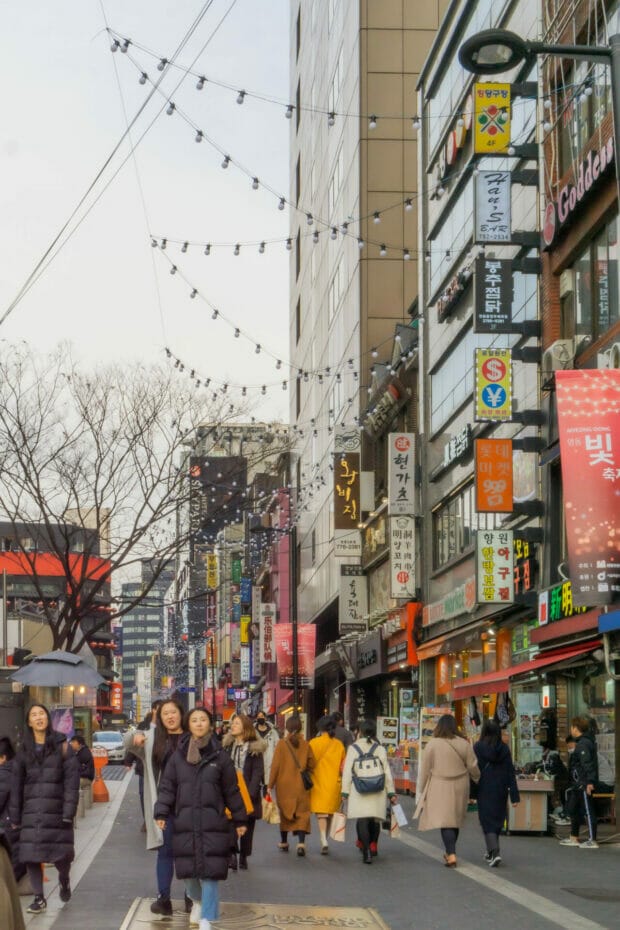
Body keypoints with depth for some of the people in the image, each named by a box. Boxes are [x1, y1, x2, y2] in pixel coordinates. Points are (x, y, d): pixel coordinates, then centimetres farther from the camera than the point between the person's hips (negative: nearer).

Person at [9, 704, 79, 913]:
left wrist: (69, 811, -13)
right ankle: (39, 898, 11)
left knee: (61, 854, -1)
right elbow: (16, 784, 9)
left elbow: (72, 780, -5)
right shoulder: (24, 751, 9)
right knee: (31, 855, -3)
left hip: (56, 809, -2)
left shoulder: (62, 746, 1)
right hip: (31, 810, 2)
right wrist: (14, 817, 5)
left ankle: (64, 881, 31)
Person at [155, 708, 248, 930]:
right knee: (187, 869, 8)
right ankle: (198, 901, 38)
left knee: (210, 871, -5)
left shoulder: (220, 756, 2)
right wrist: (161, 813, -3)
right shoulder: (178, 755, 6)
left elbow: (232, 791, 6)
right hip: (184, 822, 2)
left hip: (212, 823, -2)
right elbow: (167, 786, 7)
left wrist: (240, 820, 8)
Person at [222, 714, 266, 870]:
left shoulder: (255, 748, -1)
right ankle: (232, 853, -23)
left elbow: (258, 772, -6)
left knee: (247, 827, 6)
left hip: (248, 793, -2)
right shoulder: (227, 746, 10)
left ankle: (243, 857, 17)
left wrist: (251, 792, -17)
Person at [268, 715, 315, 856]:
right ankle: (301, 842, -15)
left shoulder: (282, 744, -9)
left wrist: (270, 785, -1)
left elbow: (275, 766, -8)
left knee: (284, 813, 15)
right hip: (301, 786, 1)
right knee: (302, 814, 1)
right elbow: (311, 765, 5)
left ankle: (283, 842, 25)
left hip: (284, 785, -1)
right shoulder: (305, 745, -3)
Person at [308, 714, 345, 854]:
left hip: (318, 783, -3)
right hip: (334, 784, 3)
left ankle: (324, 841, -20)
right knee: (330, 813, 15)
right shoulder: (339, 745, 3)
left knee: (321, 813, -4)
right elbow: (343, 767, 8)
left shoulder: (314, 743, -7)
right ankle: (324, 841, 24)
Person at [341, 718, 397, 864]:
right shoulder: (380, 749, 4)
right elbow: (387, 772, 5)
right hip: (377, 791, 2)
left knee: (362, 820, -4)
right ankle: (373, 846, 30)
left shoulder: (353, 748, 2)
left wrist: (345, 792, 4)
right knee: (375, 820, 18)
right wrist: (391, 793, 11)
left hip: (358, 791, -2)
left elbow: (347, 771, 0)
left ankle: (366, 851, -17)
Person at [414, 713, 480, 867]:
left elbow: (424, 769, -2)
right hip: (459, 788, 3)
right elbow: (473, 767, 5)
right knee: (455, 819, 16)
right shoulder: (464, 744, 0)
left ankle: (451, 855, -16)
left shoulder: (432, 744, -7)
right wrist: (478, 780, 25)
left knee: (445, 821, -4)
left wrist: (421, 790, 8)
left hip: (440, 788, -3)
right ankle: (449, 852, 28)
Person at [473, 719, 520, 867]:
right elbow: (511, 773, -2)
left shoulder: (478, 747, -10)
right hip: (500, 790, 4)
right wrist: (514, 796, -1)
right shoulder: (504, 749, -1)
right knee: (497, 820, 17)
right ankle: (491, 853, 28)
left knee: (487, 821, -1)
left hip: (484, 790, -4)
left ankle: (495, 852, -20)